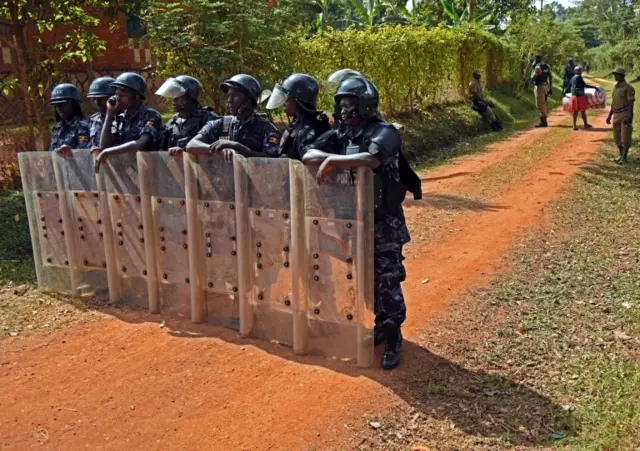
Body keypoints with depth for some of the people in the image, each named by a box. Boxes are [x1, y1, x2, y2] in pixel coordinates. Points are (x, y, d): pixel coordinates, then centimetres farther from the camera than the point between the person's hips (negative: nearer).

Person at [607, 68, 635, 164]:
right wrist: (609, 115, 16)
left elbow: (631, 103, -15)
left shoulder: (628, 87, -10)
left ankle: (624, 157, -1)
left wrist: (629, 116, -24)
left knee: (625, 137, -5)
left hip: (625, 115, -8)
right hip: (616, 115, 8)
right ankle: (621, 155, 24)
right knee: (617, 137, 11)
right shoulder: (615, 87, 14)